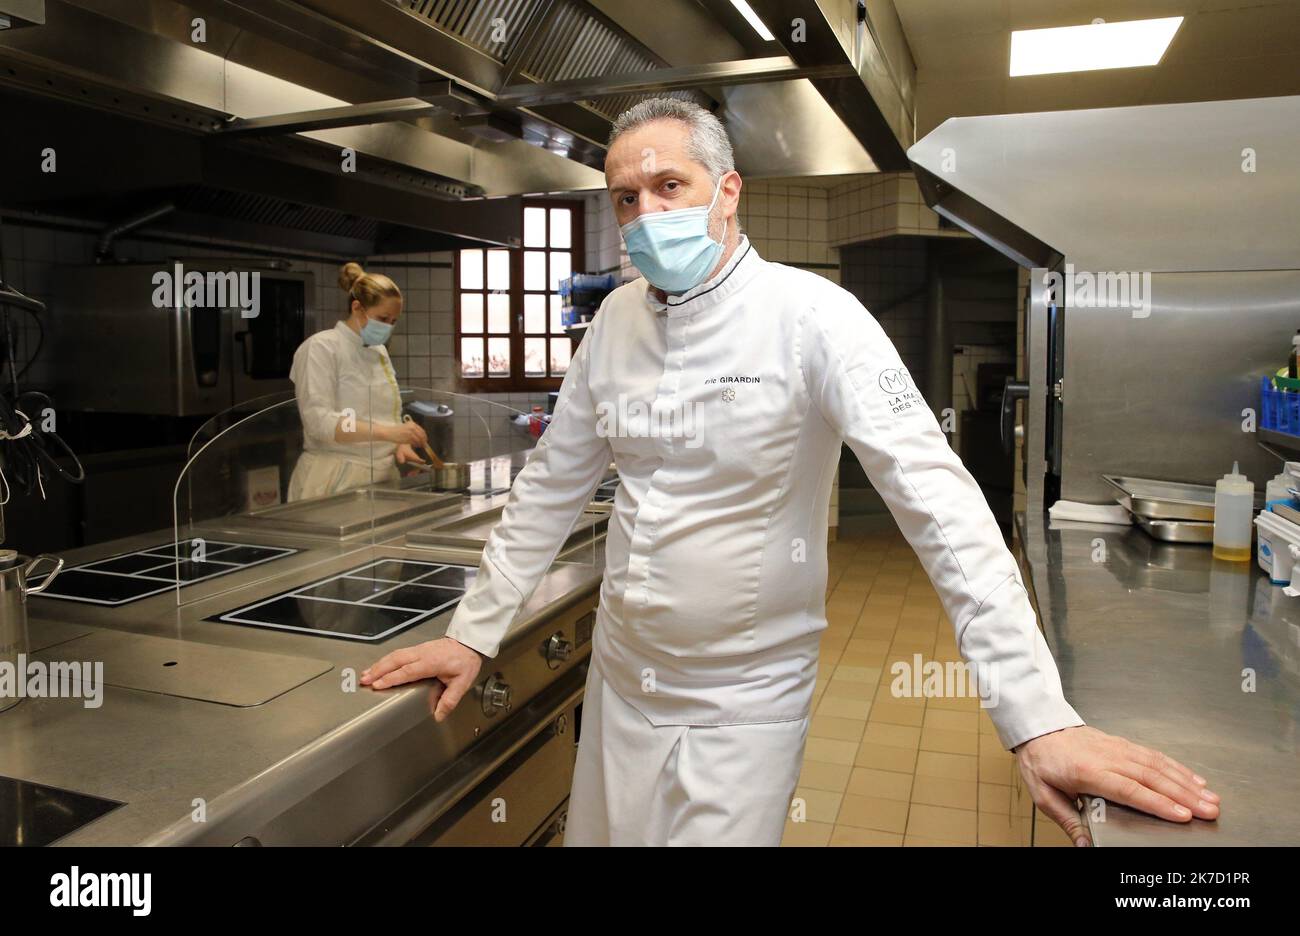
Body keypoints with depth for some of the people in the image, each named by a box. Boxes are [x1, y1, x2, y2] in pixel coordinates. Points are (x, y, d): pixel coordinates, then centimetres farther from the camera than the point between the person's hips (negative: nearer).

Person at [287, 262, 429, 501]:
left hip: (381, 478, 6)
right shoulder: (321, 347, -8)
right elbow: (319, 421, -20)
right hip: (336, 480, -6)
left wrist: (400, 444, -2)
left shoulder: (379, 352, 13)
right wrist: (387, 432, -29)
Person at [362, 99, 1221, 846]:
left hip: (746, 694, -5)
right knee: (601, 833, 19)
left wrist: (1040, 719, -31)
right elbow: (551, 487, 6)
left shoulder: (810, 316, -18)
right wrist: (474, 633, 6)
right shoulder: (617, 319, -1)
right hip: (621, 672, 5)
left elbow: (937, 498, -25)